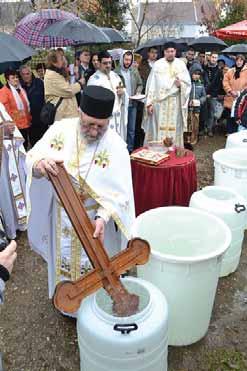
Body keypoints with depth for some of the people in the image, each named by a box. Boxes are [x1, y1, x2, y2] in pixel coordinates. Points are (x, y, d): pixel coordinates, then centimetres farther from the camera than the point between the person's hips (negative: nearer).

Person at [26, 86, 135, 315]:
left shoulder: (116, 146, -20)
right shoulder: (60, 129, -12)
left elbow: (120, 192, -20)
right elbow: (31, 158, -10)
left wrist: (103, 217, -37)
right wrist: (39, 164, -35)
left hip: (97, 217, -3)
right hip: (62, 215, 3)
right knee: (64, 260, 24)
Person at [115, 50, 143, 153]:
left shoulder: (134, 71, 7)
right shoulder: (116, 72, -8)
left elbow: (140, 84, 15)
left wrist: (138, 92, -2)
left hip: (132, 104, 4)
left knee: (131, 129, 10)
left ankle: (130, 149, 21)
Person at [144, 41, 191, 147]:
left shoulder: (181, 64, 7)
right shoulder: (157, 64, 4)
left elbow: (188, 84, 7)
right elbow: (151, 85, 2)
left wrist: (180, 85, -15)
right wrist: (149, 103, -4)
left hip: (175, 103, 1)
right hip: (159, 101, -1)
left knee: (174, 129, 2)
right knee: (158, 129, -2)